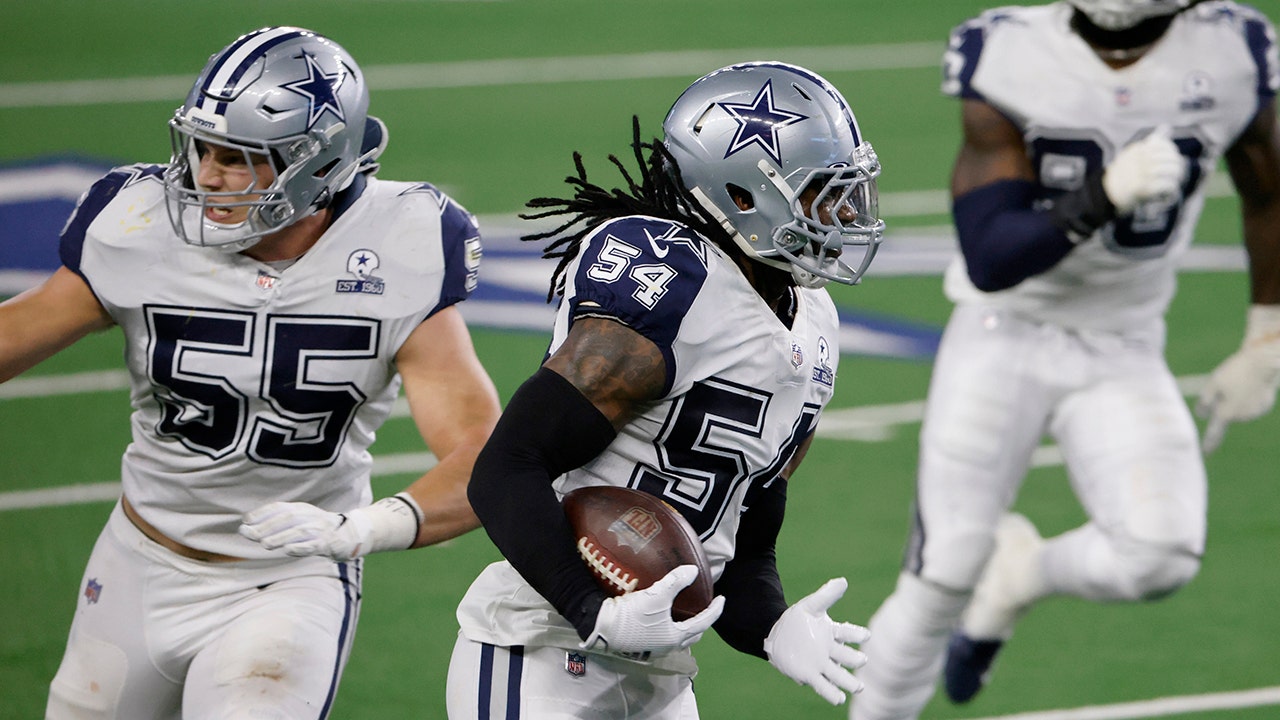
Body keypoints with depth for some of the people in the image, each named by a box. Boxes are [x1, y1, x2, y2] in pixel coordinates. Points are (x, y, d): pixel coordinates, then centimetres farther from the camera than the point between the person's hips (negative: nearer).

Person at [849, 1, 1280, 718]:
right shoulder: (1008, 62, -16)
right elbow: (988, 262, -22)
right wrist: (1104, 198, -36)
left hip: (1122, 356, 2)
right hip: (1005, 337, -2)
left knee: (1160, 556, -21)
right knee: (941, 583, -8)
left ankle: (1021, 575, 11)